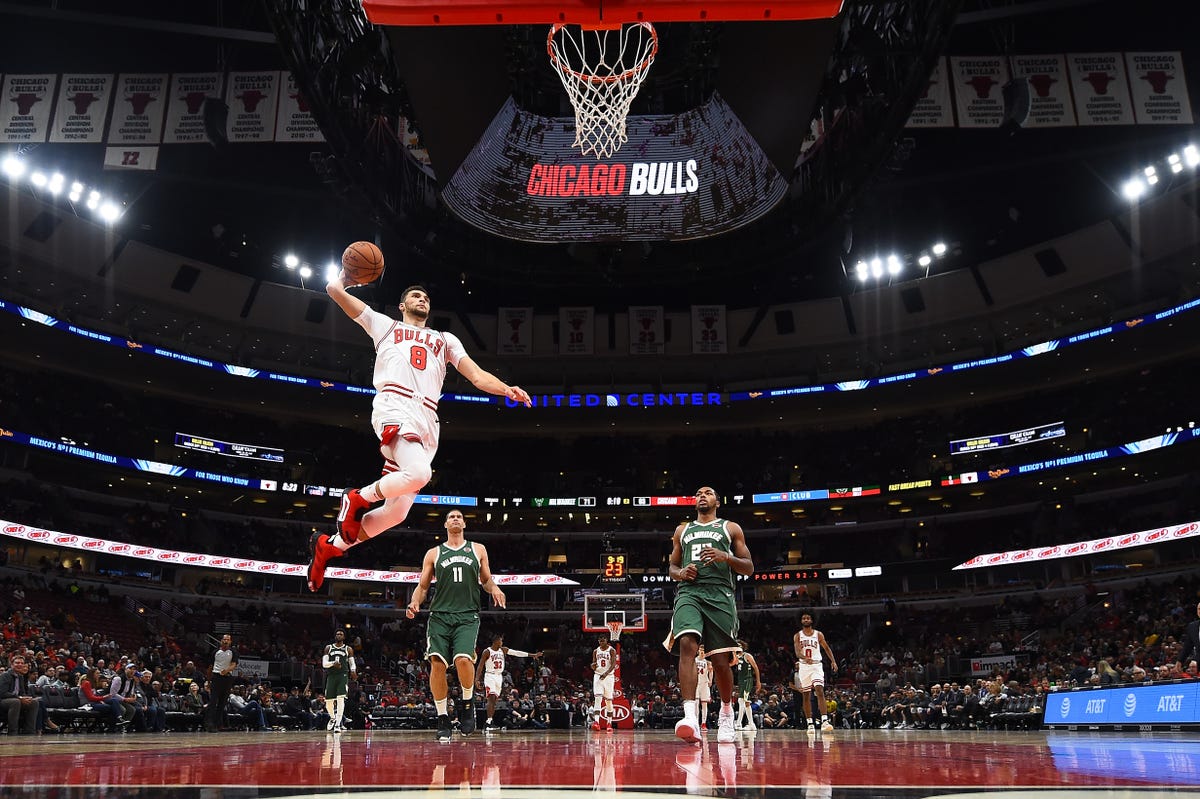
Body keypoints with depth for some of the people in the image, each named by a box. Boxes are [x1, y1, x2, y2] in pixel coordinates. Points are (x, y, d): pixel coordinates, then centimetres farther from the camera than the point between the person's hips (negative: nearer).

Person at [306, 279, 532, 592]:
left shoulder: (445, 340, 32)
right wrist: (346, 273, 37)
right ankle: (357, 498, -5)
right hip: (394, 408, -4)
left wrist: (507, 390, -1)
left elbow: (476, 375, 16)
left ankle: (329, 545, 18)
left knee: (396, 512, -3)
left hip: (427, 421, 5)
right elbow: (334, 289, 19)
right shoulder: (386, 325, 23)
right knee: (419, 473, -33)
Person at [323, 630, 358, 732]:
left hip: (343, 675, -2)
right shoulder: (328, 648, 9)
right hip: (331, 675, 2)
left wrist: (353, 671, -13)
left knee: (341, 698, -18)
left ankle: (338, 724, -20)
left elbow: (352, 663, 10)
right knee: (328, 701, 5)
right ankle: (332, 718, 35)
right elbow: (324, 664, 2)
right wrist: (333, 663, -19)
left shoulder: (348, 649, 8)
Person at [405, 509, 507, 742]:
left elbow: (486, 580, 21)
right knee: (437, 664, -10)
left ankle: (467, 703, 4)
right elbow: (422, 586, 15)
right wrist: (414, 602, -5)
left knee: (463, 659, -23)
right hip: (440, 616, 1)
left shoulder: (478, 550, 15)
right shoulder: (433, 553, 15)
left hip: (467, 616, -1)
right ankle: (442, 718, 5)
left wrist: (494, 588, -2)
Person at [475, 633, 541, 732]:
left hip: (499, 677, 6)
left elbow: (517, 653, 1)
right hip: (490, 676, -6)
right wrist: (477, 679, -19)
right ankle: (489, 721, -22)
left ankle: (488, 723, 13)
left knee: (494, 700, 7)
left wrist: (532, 655, -4)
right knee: (491, 698, -19)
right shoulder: (487, 651, -9)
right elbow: (480, 666, -9)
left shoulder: (503, 650, 6)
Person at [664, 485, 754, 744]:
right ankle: (690, 717, -34)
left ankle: (726, 712, 26)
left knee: (720, 659, -1)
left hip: (719, 594, -1)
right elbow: (672, 568, 26)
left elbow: (749, 568, 11)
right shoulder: (682, 530, 24)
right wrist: (680, 573, 1)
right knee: (687, 645, -24)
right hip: (688, 592, 1)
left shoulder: (731, 528, 16)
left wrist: (725, 557, -8)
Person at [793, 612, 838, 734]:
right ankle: (810, 724, 10)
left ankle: (824, 721, -24)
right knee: (806, 696, 3)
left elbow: (826, 648, 13)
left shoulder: (818, 634, 5)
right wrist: (805, 658, -32)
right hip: (804, 666, 1)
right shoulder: (797, 636, 3)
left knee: (820, 691, -18)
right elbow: (797, 652, -10)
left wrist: (833, 661, -1)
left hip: (816, 665, -1)